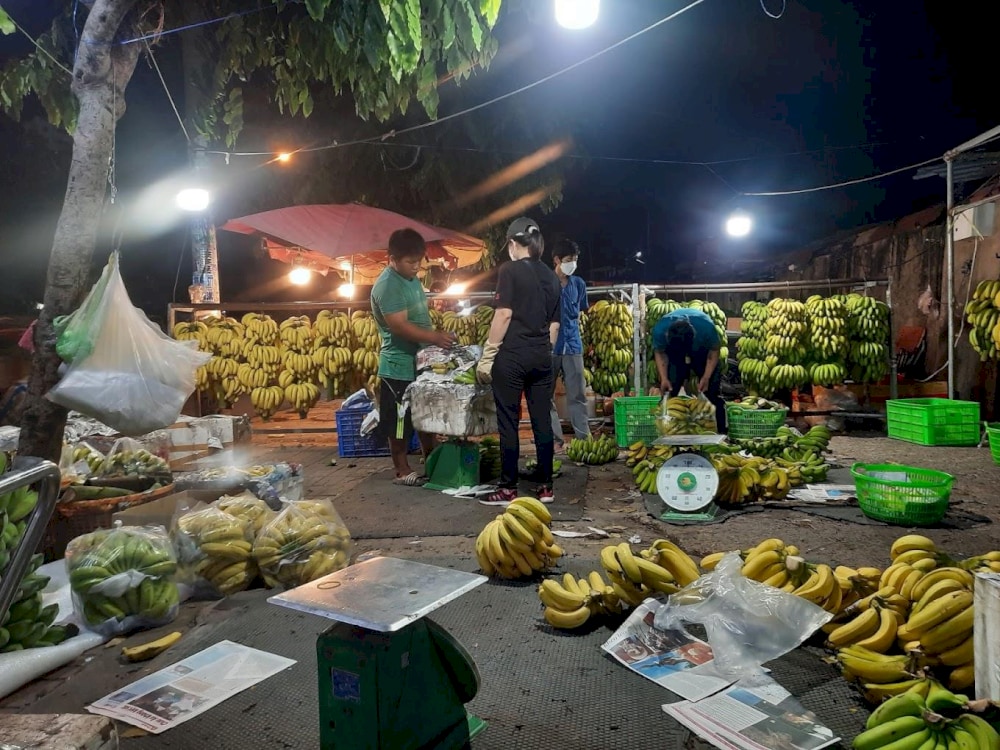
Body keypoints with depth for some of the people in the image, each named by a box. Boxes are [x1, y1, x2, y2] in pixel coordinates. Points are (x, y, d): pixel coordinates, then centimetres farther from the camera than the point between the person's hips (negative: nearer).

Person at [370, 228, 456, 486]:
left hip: (421, 361, 9)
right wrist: (435, 337, -30)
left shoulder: (412, 278, 10)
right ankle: (402, 471, 16)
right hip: (399, 365, -9)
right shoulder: (387, 286, -20)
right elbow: (400, 326, -27)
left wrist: (436, 338, 15)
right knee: (400, 422, 4)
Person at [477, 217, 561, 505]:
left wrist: (487, 355, -9)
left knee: (508, 422, 1)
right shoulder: (551, 276, 13)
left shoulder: (510, 270, -6)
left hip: (512, 355, -6)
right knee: (542, 421, 8)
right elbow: (554, 324, 14)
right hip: (542, 357, 6)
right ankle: (545, 486, 14)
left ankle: (508, 489, 7)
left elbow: (504, 315, -13)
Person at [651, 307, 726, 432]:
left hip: (703, 353, -1)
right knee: (668, 393, -8)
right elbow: (660, 353, -15)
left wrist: (706, 377, -27)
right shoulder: (659, 330, -36)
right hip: (673, 354, 1)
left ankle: (721, 433, 5)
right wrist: (664, 378, -26)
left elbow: (714, 351, -19)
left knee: (713, 393, -5)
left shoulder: (706, 326, -39)